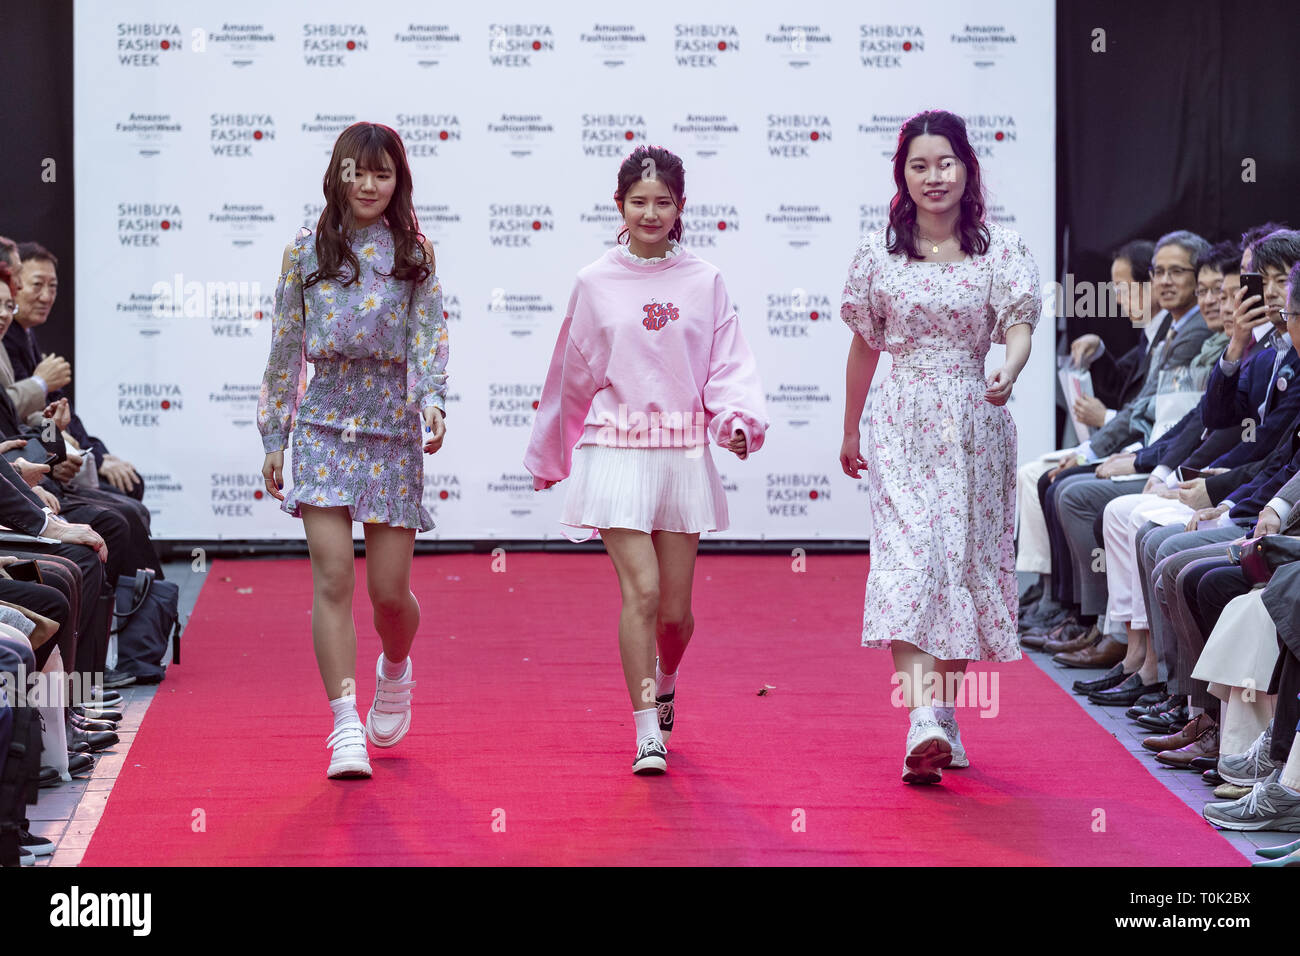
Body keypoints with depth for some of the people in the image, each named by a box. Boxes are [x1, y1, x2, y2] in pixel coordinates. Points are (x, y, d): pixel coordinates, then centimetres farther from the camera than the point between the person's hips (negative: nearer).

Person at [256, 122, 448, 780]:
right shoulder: (305, 253, 4)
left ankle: (394, 669, 36)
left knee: (389, 587, 2)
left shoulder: (415, 255, 3)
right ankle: (345, 725, -9)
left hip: (393, 428, 0)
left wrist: (433, 400, -27)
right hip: (324, 423, 0)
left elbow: (429, 338, -7)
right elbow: (284, 351, 9)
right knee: (333, 577, -12)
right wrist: (274, 438, 9)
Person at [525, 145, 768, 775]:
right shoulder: (595, 284, 3)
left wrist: (738, 420, -17)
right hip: (616, 453, -1)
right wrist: (549, 456, 21)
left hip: (684, 454, 1)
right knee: (640, 590, -13)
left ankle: (664, 686, 38)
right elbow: (571, 377, 12)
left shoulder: (704, 282, 4)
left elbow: (727, 366, 3)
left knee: (674, 607, 5)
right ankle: (647, 733, -7)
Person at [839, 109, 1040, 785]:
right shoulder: (879, 252, 5)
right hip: (902, 424, -1)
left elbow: (1019, 326, -8)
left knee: (967, 562, 6)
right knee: (908, 557, -15)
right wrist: (850, 431, 19)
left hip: (974, 425, 1)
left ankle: (945, 710, 21)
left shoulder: (1001, 249, 3)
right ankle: (922, 722, -26)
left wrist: (1009, 371, -31)